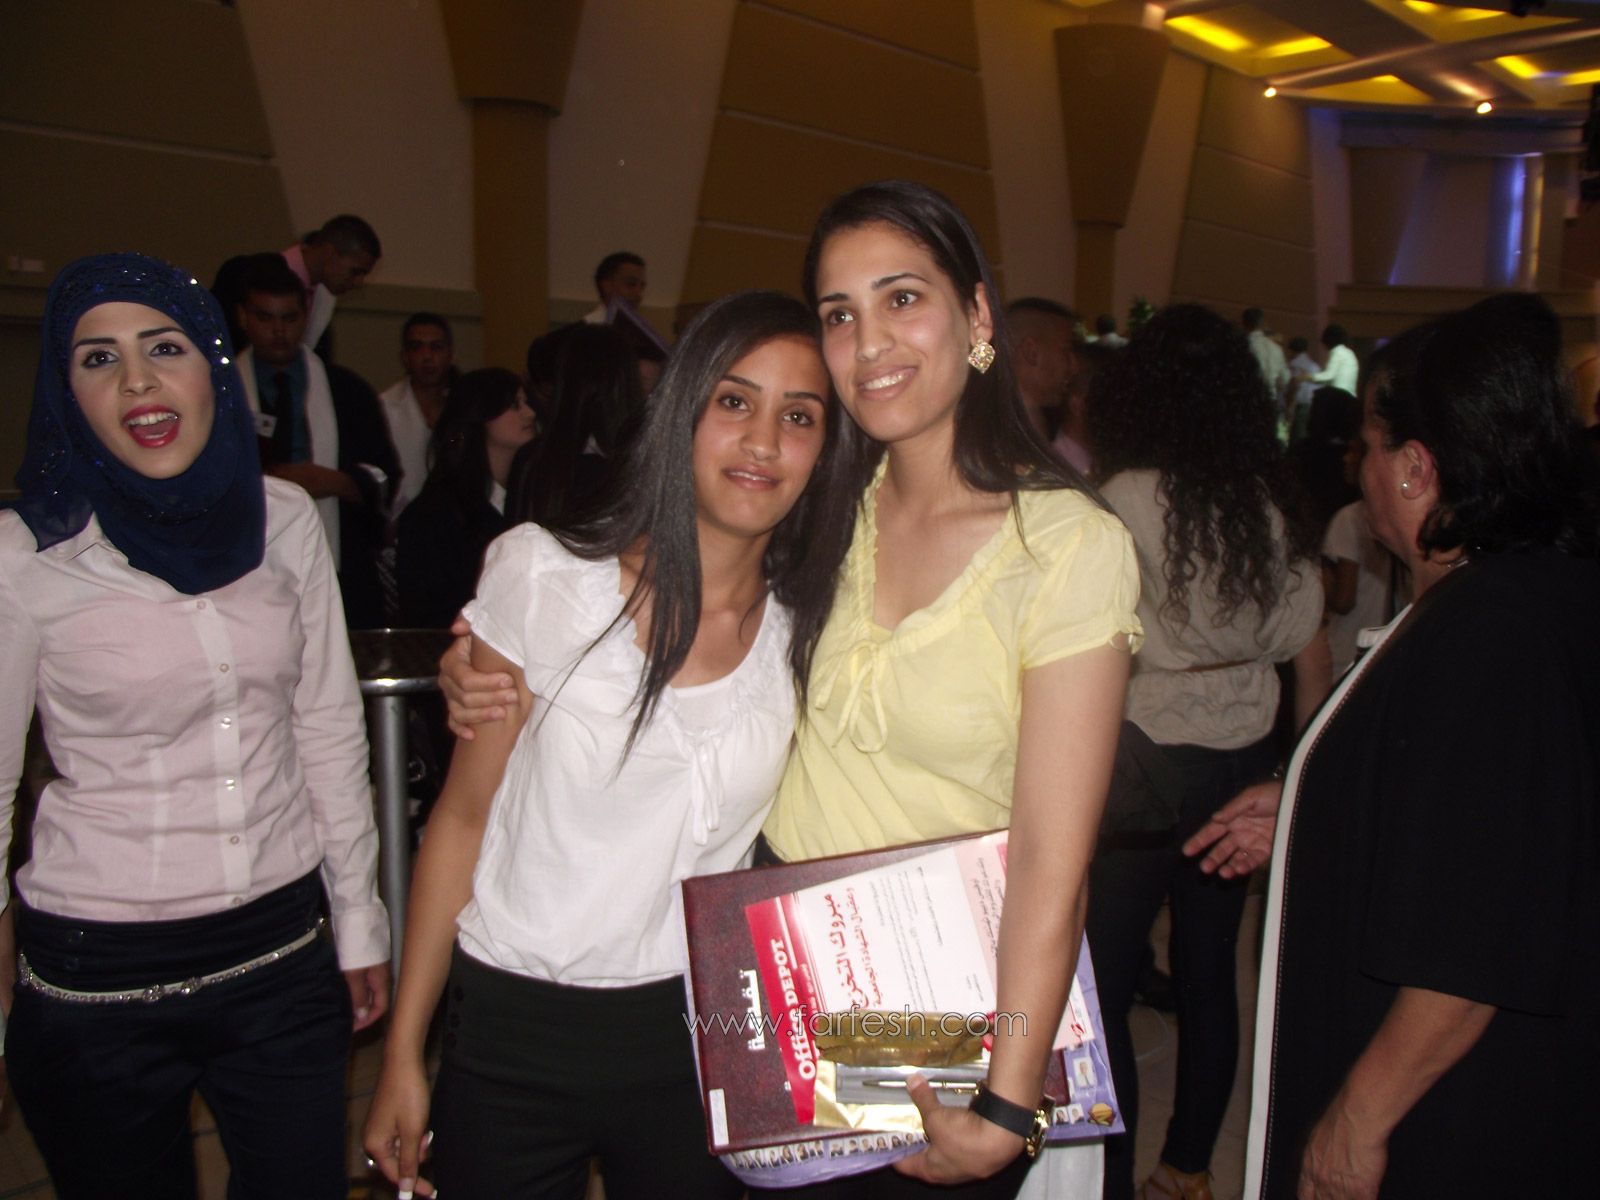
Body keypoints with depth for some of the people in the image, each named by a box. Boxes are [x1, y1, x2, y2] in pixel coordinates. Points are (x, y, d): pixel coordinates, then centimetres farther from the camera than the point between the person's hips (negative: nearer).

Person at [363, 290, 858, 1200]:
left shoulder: (810, 632, -3)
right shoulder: (544, 572, -10)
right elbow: (463, 816, -4)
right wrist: (404, 1053, -2)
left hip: (697, 1039, 2)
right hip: (512, 1030, -1)